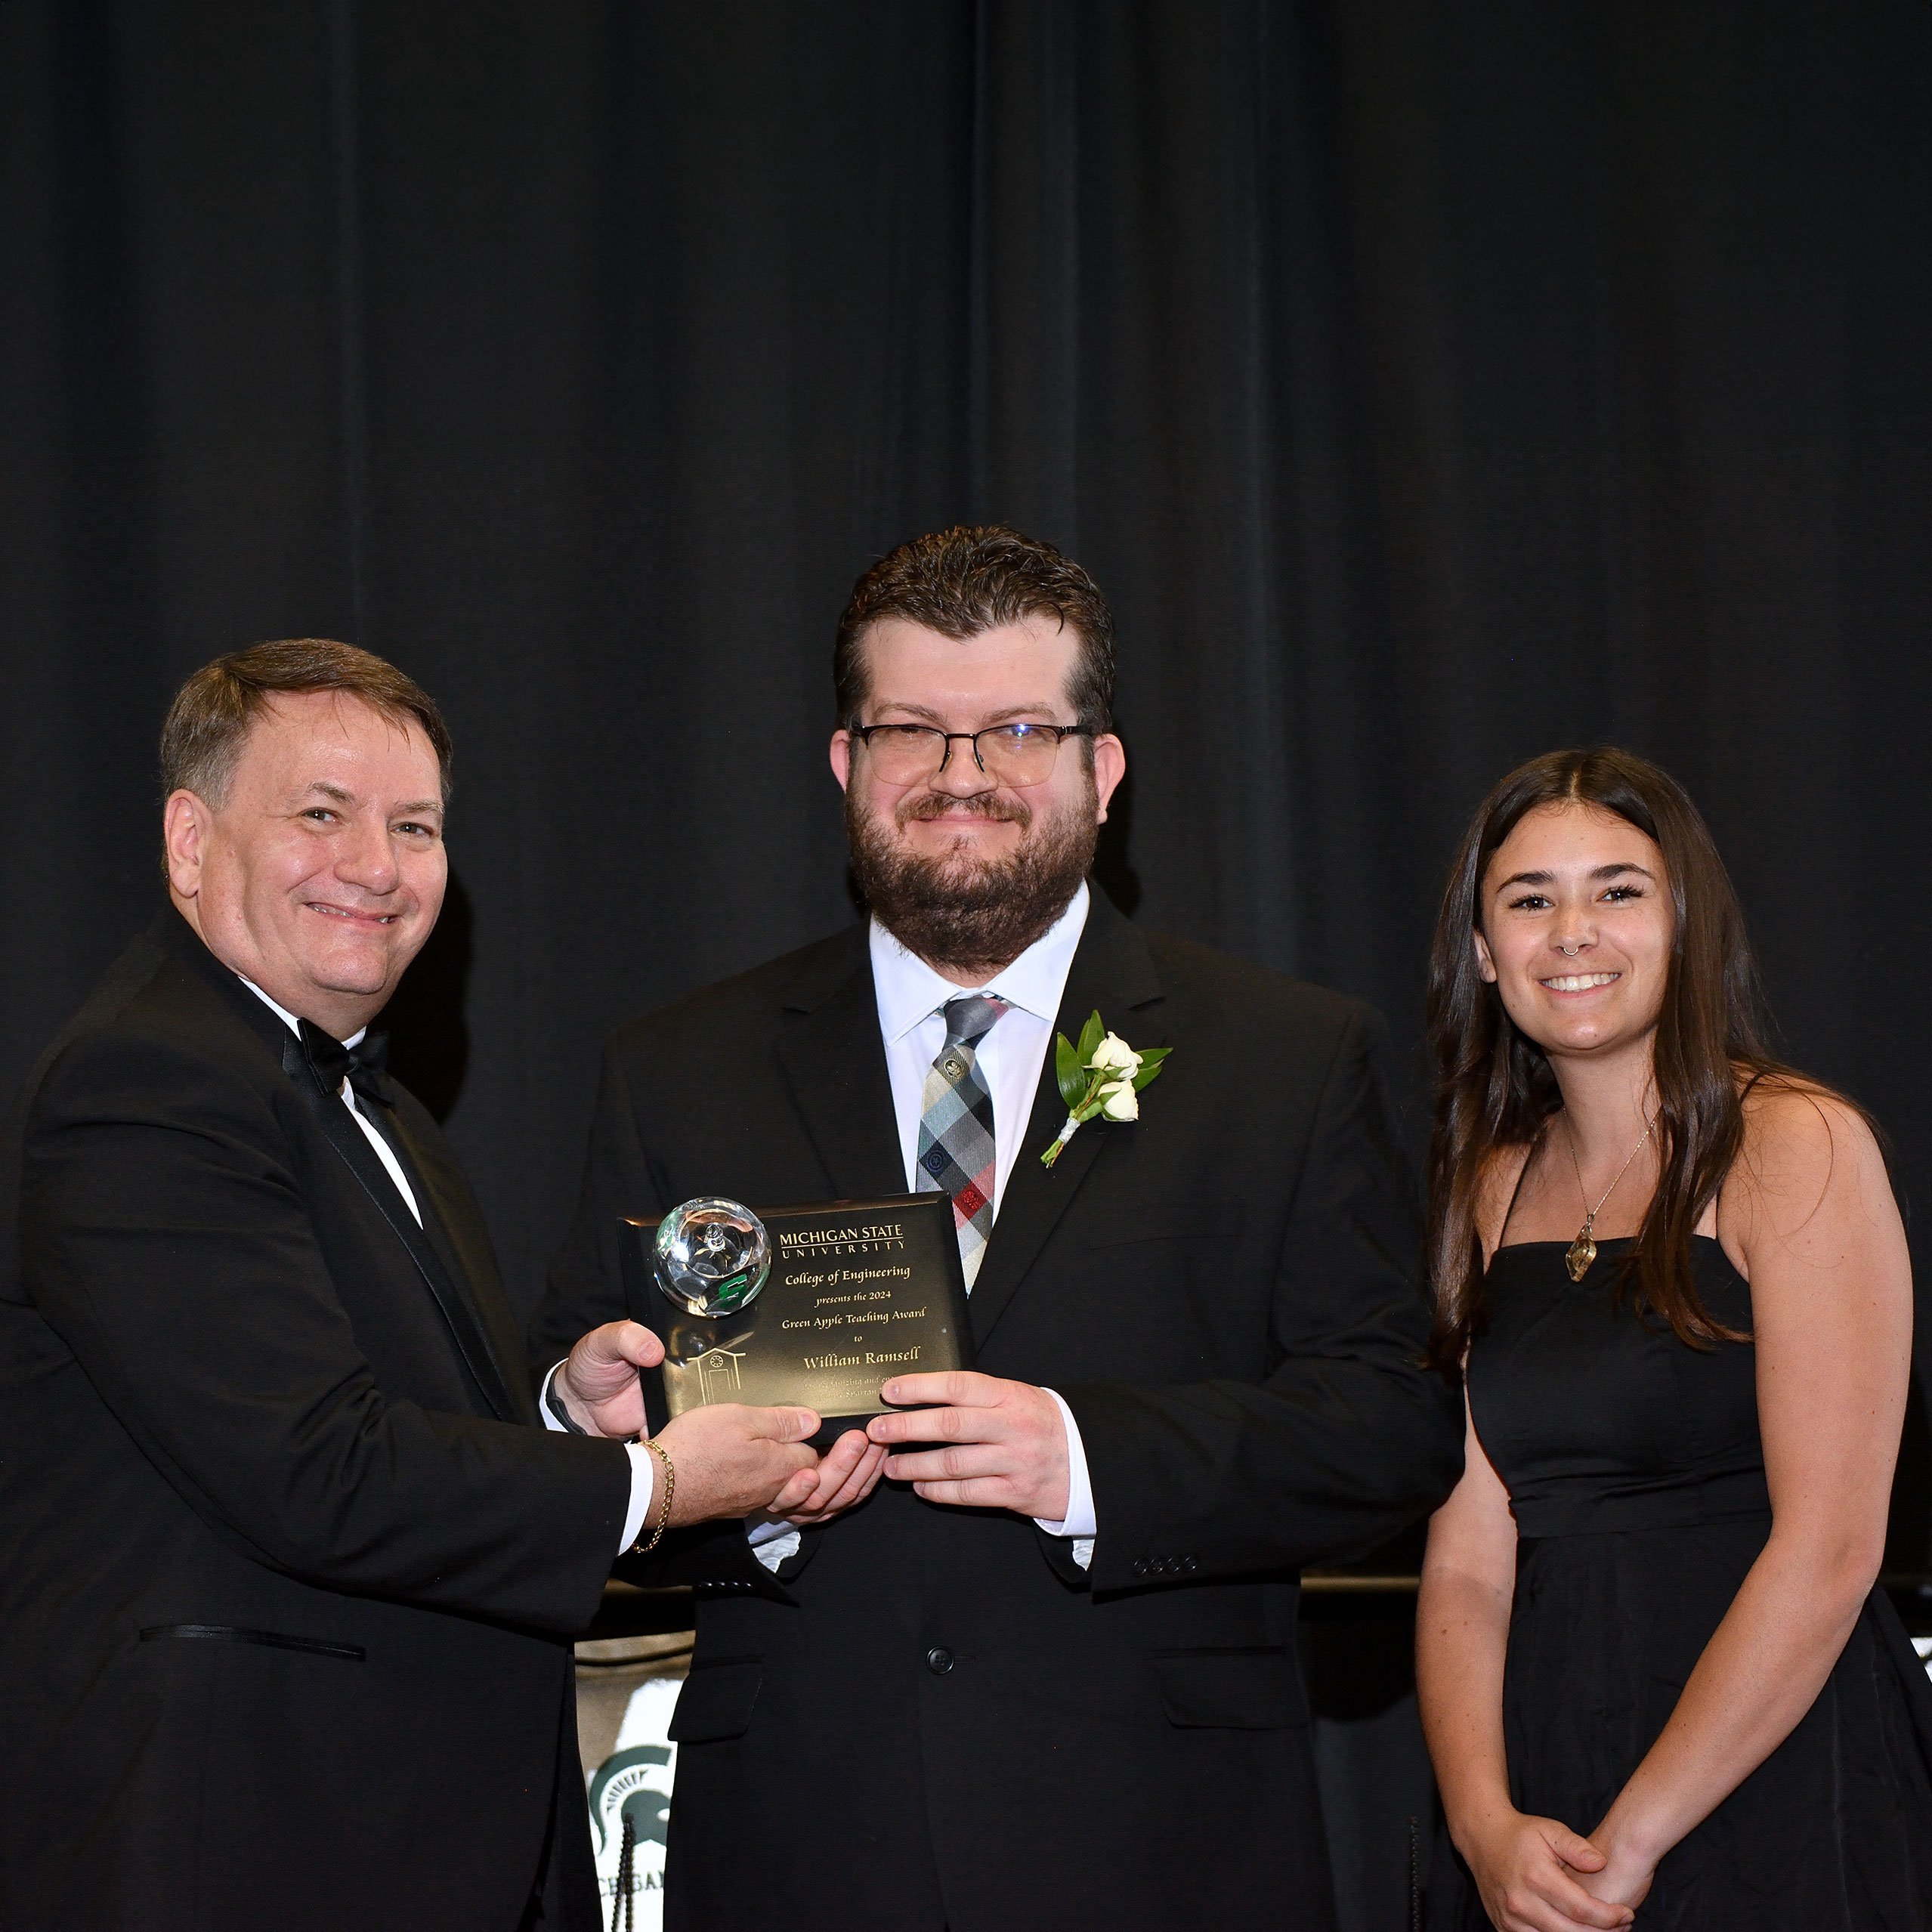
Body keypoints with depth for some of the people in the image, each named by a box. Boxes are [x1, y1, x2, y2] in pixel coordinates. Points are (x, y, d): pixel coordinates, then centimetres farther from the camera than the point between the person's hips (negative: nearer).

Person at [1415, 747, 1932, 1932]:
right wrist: (1487, 1823, -13)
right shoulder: (1493, 1188, 8)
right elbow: (1467, 1560, 3)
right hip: (1541, 1811, 5)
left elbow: (1828, 1550, -15)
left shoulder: (1797, 1147, -9)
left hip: (1776, 1784, -5)